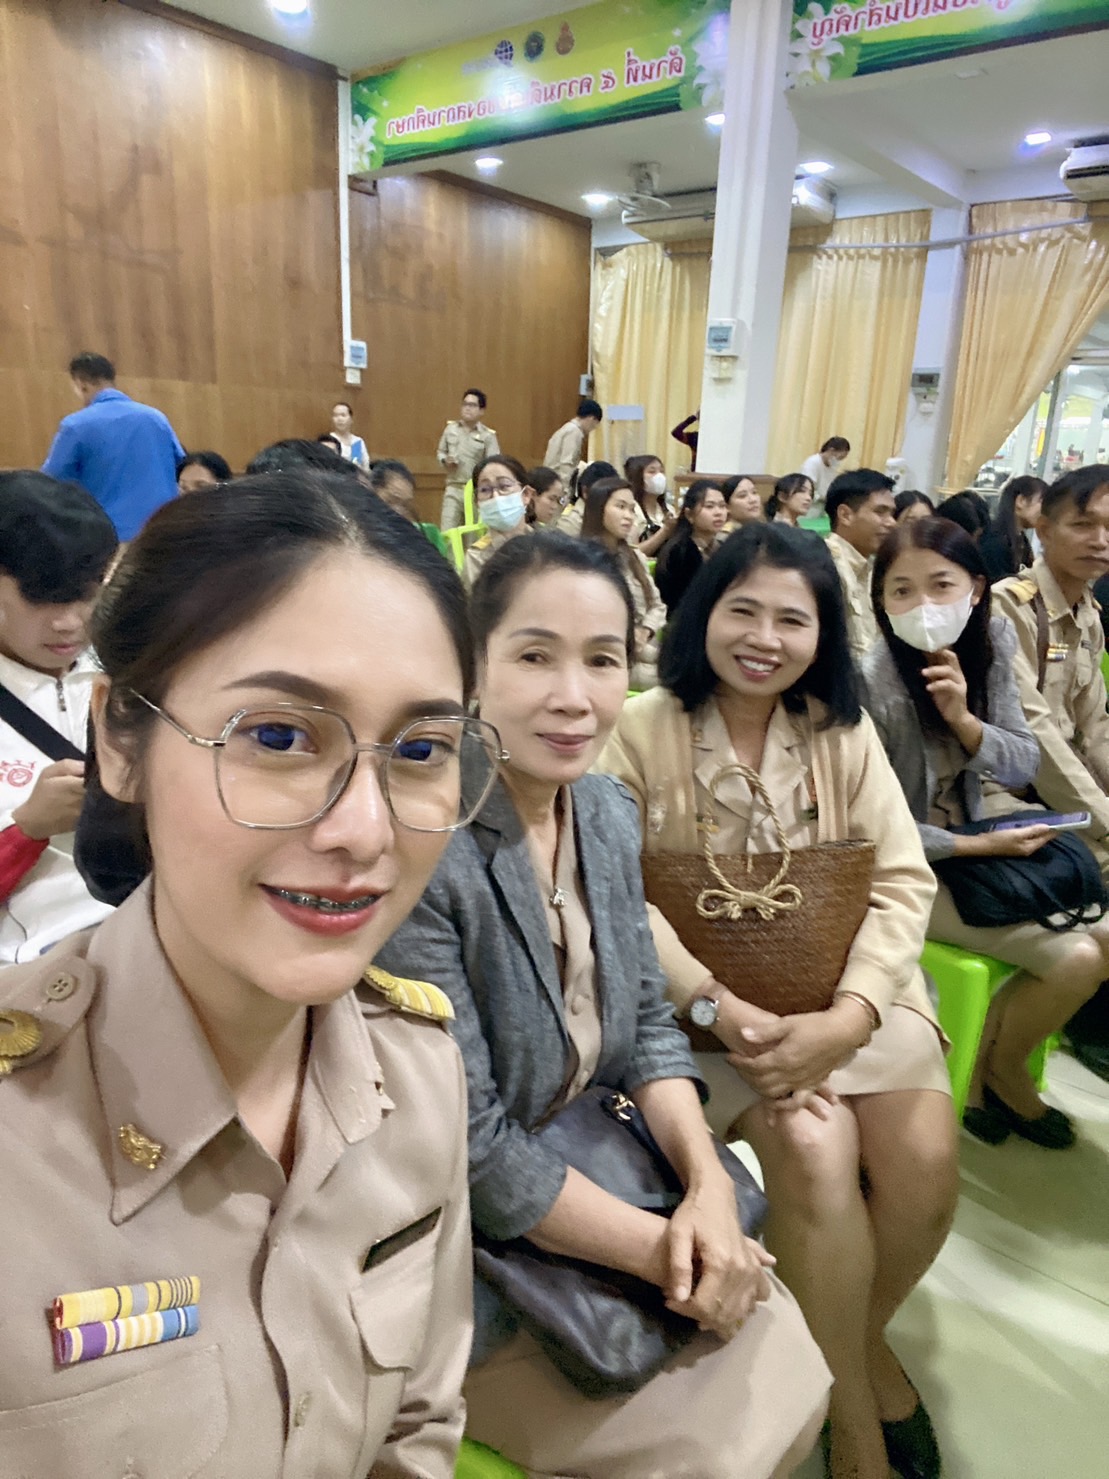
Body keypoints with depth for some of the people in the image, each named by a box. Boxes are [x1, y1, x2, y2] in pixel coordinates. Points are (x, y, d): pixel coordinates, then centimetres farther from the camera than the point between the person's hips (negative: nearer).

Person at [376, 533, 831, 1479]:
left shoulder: (610, 813, -5)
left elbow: (645, 1020, 3)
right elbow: (467, 1146, -24)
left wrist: (708, 1183, -11)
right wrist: (664, 1250, -17)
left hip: (589, 1169, 6)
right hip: (461, 1244, -6)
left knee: (789, 1378, 8)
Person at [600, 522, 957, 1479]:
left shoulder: (845, 732, 3)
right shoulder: (642, 729, -8)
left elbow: (903, 883, -4)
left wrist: (848, 1019, -19)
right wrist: (716, 1005, -24)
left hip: (842, 991, 4)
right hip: (704, 997, -3)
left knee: (925, 1159, -16)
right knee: (814, 1148, -24)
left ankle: (868, 1336, 19)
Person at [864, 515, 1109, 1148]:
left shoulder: (991, 644, -5)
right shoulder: (872, 682, -24)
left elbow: (1025, 766, -2)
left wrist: (963, 720, -22)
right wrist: (980, 847, -18)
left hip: (971, 840, 7)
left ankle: (995, 1066, 19)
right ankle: (1000, 1073, 16)